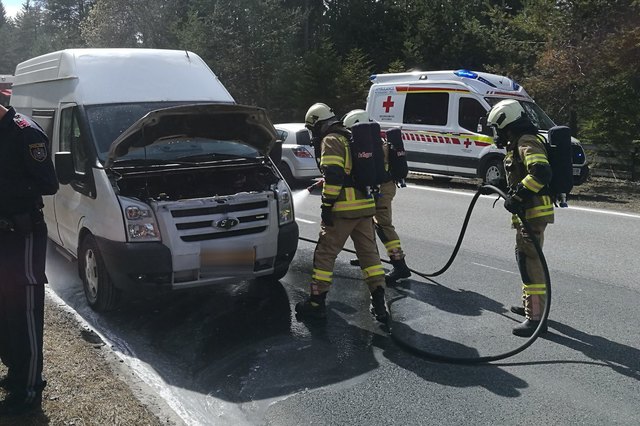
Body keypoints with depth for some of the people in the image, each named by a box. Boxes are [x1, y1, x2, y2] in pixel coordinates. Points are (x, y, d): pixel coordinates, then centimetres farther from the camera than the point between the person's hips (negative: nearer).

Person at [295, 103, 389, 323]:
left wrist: (327, 205, -15)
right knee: (369, 252, 11)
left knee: (325, 254, 2)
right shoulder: (351, 139, 21)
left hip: (343, 209, -8)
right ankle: (379, 303, 10)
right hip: (365, 206, 8)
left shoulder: (331, 141, -7)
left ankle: (317, 303, 6)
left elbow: (333, 175, -19)